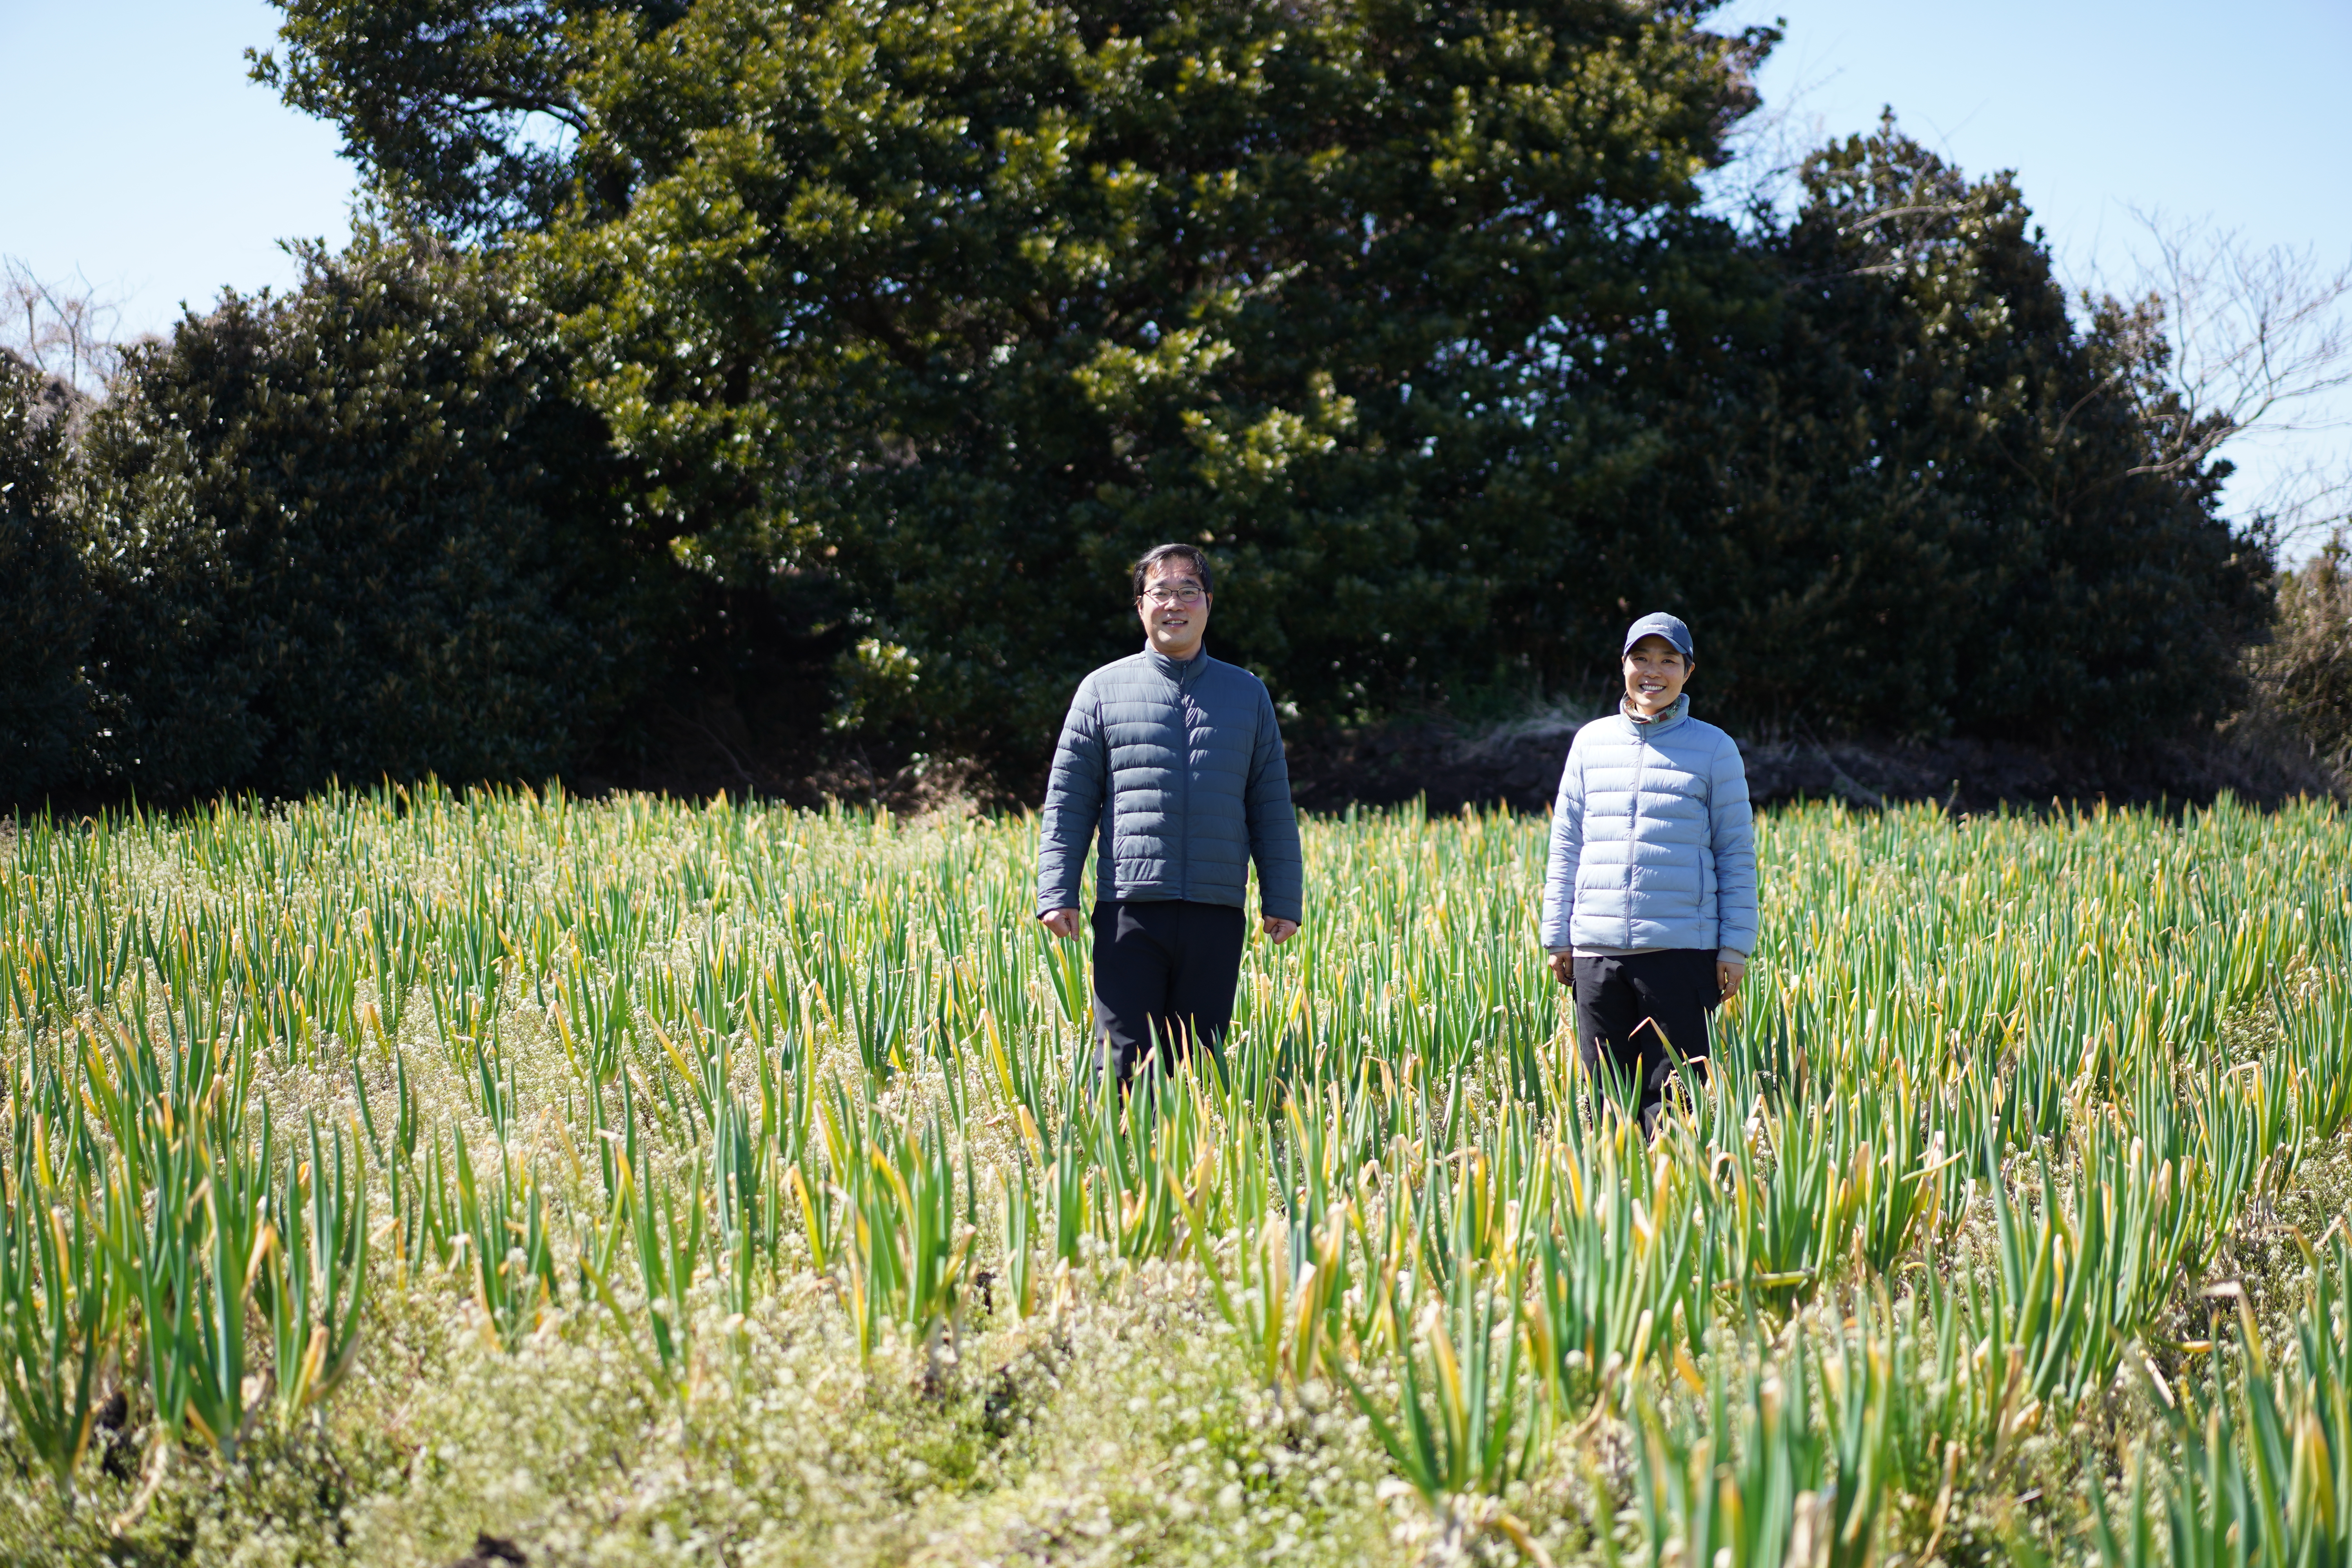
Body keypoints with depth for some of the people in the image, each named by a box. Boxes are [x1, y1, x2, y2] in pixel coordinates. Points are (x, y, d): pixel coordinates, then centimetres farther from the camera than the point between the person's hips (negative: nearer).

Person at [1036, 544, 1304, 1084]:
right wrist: (1057, 894, -3)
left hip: (1218, 915, 2)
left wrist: (1284, 900, 9)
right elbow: (1067, 802, 6)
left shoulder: (1248, 694, 15)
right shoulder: (1103, 690, 9)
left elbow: (1273, 807, 16)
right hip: (1129, 912, -2)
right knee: (1122, 1064, -6)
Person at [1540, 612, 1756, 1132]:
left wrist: (1736, 948, -1)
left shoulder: (1714, 748, 5)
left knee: (1671, 1100, -3)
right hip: (1597, 952, 3)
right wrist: (1557, 937, 10)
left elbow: (1737, 853, 5)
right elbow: (1566, 844, 15)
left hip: (1681, 951, -2)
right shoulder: (1591, 741, 12)